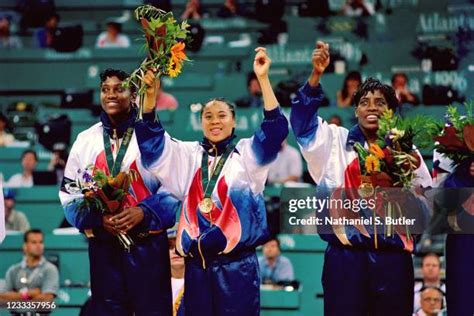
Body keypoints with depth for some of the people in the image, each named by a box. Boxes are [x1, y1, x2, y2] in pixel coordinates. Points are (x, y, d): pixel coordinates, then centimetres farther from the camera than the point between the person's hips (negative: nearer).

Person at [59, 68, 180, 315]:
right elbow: (69, 192, 7)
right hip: (103, 245, 3)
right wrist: (97, 218, -11)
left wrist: (143, 212, -19)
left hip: (148, 245, -2)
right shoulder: (85, 140, 9)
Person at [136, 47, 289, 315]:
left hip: (238, 265, -3)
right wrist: (151, 95, -12)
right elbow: (152, 141, 4)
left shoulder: (247, 153, 5)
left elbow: (275, 129, -10)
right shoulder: (188, 154, 14)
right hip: (197, 265, 3)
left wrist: (263, 78, -18)